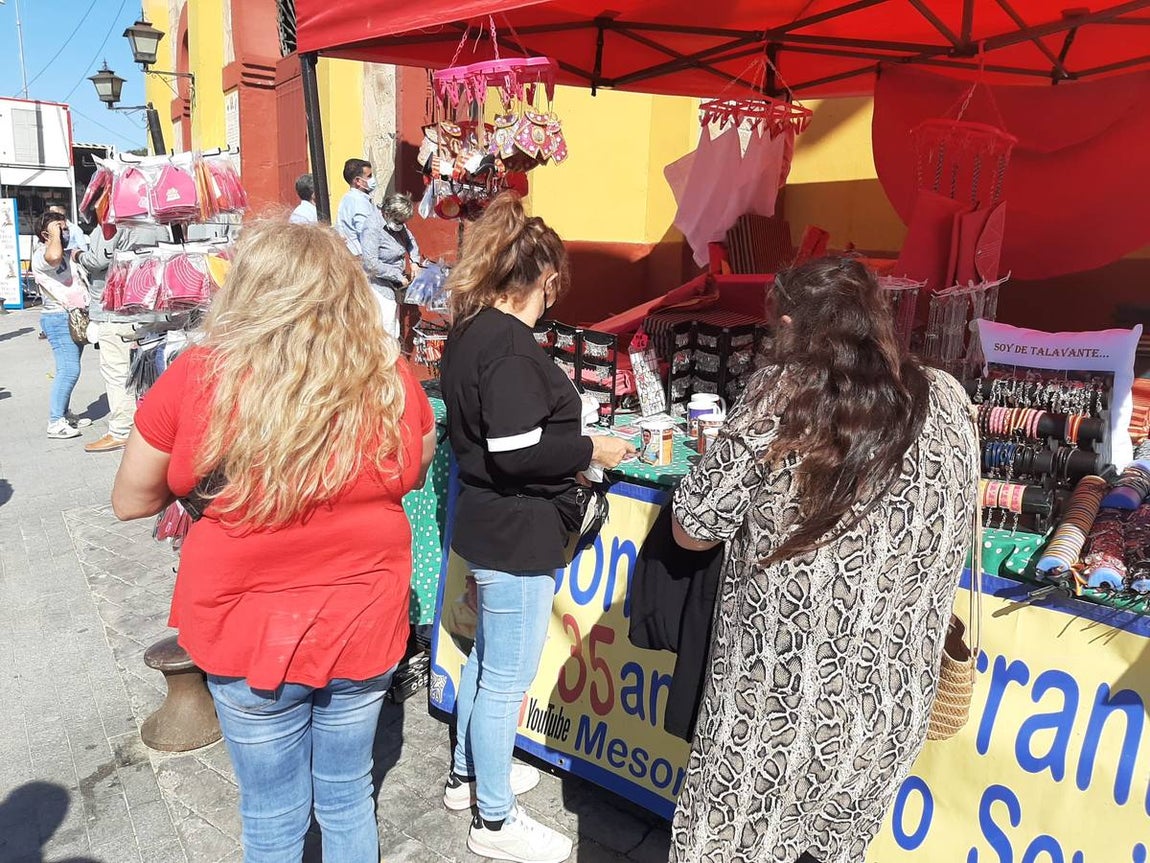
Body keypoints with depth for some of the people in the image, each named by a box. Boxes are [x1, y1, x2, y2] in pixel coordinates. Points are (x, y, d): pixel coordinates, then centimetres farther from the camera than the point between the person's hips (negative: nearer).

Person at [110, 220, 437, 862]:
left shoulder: (196, 377, -18)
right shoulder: (393, 379, -13)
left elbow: (131, 501, -3)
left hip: (249, 634, -1)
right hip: (364, 631, 2)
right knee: (347, 795, 25)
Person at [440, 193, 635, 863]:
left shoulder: (471, 331, 8)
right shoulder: (509, 344, -23)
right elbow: (518, 451, -28)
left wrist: (568, 446, 17)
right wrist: (590, 449, -14)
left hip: (488, 525, 10)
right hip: (516, 536, -10)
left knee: (487, 659, 25)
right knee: (508, 680, 6)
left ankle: (469, 775, 44)